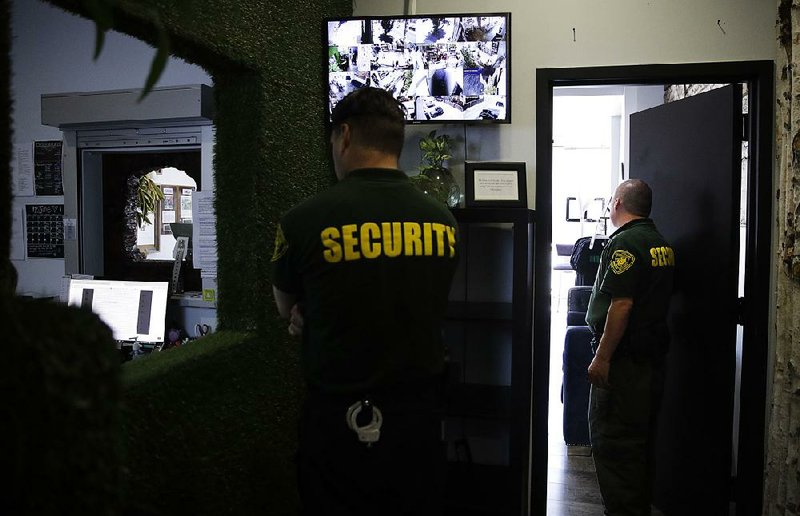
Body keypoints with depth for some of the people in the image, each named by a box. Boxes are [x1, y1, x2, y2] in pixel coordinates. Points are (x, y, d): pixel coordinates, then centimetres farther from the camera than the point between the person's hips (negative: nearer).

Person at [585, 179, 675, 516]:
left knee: (612, 440, -2)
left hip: (624, 359, -10)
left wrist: (601, 357, -21)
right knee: (641, 438, 18)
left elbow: (621, 305, -23)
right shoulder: (663, 245, 13)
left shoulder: (624, 243, -16)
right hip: (653, 358, 10)